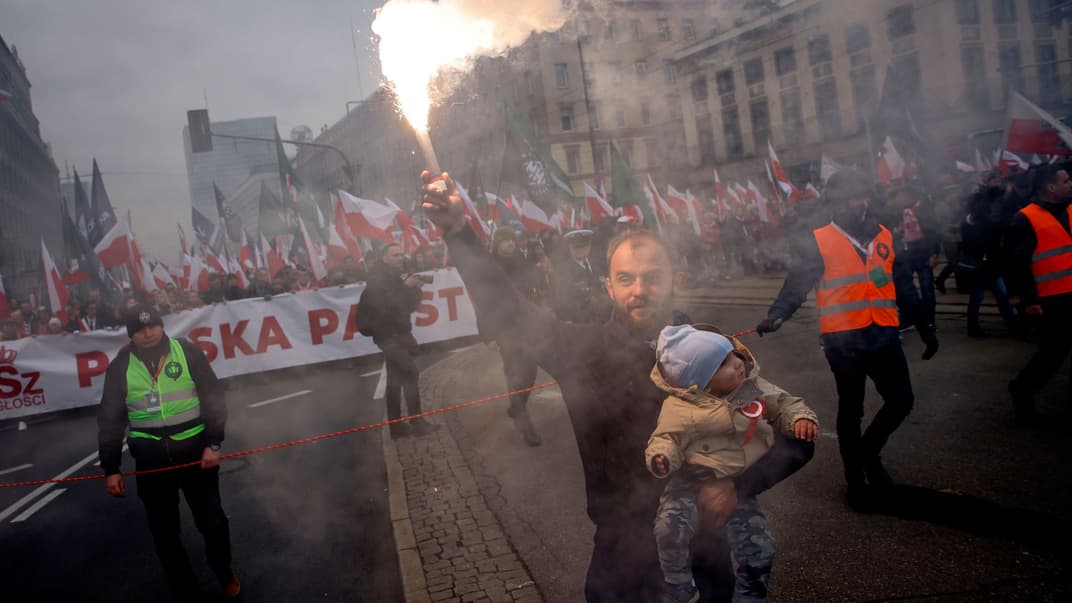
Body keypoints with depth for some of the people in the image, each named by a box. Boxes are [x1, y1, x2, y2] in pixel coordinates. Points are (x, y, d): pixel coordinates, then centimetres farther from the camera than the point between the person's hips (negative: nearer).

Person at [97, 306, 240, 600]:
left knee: (212, 521, 8)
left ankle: (225, 574, 34)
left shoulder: (187, 352, -5)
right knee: (164, 530, 10)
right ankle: (186, 590, 27)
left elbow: (213, 399, -2)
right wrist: (111, 468, 4)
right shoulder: (121, 366, -1)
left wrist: (213, 443, -8)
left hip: (195, 450, -1)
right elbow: (111, 419, 5)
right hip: (151, 458, 2)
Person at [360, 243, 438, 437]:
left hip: (398, 332, 9)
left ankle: (396, 426, 15)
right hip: (388, 334, -9)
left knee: (396, 379, 10)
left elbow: (412, 305, 13)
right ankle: (417, 422, -14)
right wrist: (406, 287, -22)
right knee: (410, 373, -16)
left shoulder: (396, 277, 14)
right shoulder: (377, 278, -11)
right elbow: (387, 304, -23)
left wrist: (415, 288, -4)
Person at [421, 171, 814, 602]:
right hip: (621, 563, 0)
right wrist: (458, 231, -30)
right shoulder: (583, 350, -8)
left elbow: (793, 438, -1)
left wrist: (739, 485, -17)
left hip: (705, 561, 1)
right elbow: (507, 308, -17)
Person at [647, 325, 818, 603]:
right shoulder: (680, 407, -13)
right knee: (670, 527, -28)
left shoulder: (753, 387, -1)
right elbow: (668, 438, -11)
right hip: (693, 483, -3)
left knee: (758, 550, -4)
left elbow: (784, 405, 9)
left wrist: (801, 418, -13)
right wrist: (660, 457, -34)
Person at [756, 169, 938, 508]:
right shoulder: (817, 243, -5)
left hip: (884, 336, 5)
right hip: (843, 340, -4)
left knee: (901, 401, 8)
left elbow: (903, 287, 16)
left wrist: (925, 328, 17)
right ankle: (855, 480, 23)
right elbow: (796, 285, -10)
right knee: (851, 410, 7)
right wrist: (776, 316, -28)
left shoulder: (883, 236, 10)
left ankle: (869, 451, 35)